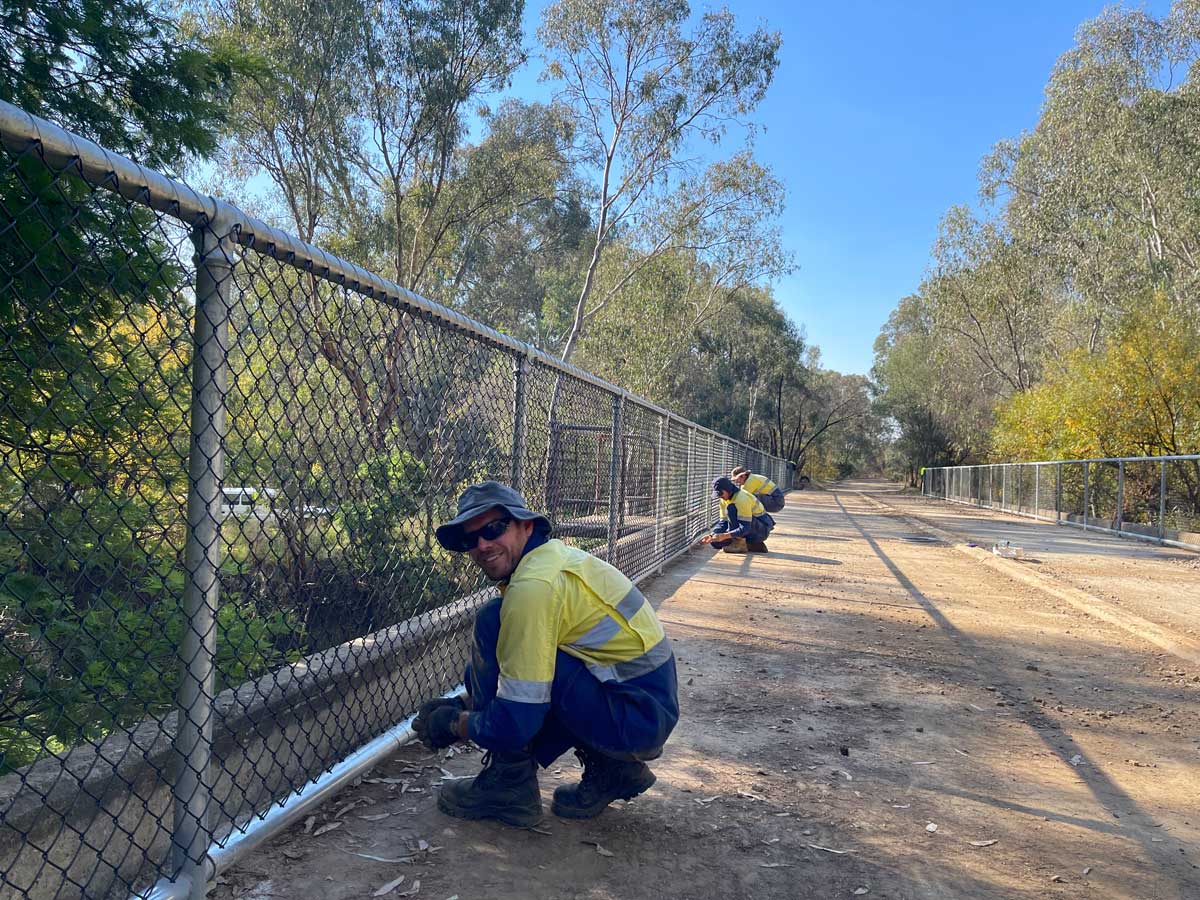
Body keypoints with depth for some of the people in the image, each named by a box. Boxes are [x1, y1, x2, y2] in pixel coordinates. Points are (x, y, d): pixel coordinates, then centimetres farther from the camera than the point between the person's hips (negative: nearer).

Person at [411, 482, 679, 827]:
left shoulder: (533, 585, -21)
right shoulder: (555, 554, 9)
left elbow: (516, 720, -20)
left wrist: (454, 724, -2)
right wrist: (463, 703, 13)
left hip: (636, 715, -10)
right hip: (651, 710, 10)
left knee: (494, 623, -13)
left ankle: (510, 783, -2)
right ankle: (611, 767, 15)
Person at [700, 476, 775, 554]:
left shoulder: (742, 499, -27)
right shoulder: (724, 499, 0)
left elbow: (745, 528, -32)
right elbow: (723, 522, 2)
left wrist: (725, 536, -39)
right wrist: (712, 536, -15)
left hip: (761, 530, -9)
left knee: (731, 509, -27)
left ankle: (739, 544, -21)